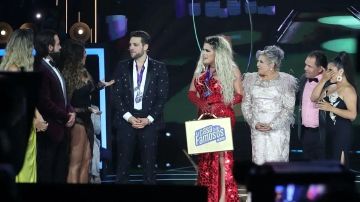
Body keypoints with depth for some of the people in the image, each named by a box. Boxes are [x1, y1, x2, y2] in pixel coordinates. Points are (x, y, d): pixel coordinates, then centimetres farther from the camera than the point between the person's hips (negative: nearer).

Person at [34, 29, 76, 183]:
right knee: (46, 172, -1)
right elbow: (45, 102, -21)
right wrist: (65, 116, -11)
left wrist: (70, 111, 0)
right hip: (49, 129, -9)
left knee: (61, 170, 13)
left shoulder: (53, 67, 14)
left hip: (61, 127, 9)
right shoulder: (40, 69, -17)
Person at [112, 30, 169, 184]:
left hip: (149, 122, -1)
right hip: (126, 121, 1)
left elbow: (162, 97, -1)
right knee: (123, 163, 0)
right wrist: (129, 117, -9)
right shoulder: (122, 67, 6)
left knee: (149, 163, 0)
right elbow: (116, 95, 3)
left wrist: (149, 119, -10)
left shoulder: (159, 68, 2)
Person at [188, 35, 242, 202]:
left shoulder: (231, 70, -4)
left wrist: (220, 104, -17)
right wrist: (200, 102, -12)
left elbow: (240, 95, -5)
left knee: (221, 152, -10)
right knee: (205, 155, 7)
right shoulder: (200, 69, 9)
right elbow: (191, 92, 8)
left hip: (223, 117, -5)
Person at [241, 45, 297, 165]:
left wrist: (272, 125, -12)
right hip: (257, 129, 3)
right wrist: (254, 123, -5)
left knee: (276, 161, -7)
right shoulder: (251, 79, 8)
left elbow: (289, 108, -5)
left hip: (278, 129, -3)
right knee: (259, 160, -1)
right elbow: (246, 104, 9)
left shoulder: (285, 81, -3)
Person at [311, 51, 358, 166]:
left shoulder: (347, 89, -14)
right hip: (330, 131, 9)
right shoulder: (331, 87, 13)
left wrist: (331, 108, -23)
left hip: (341, 132, -9)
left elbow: (352, 115, -21)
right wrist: (323, 80, -3)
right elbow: (314, 98, 2)